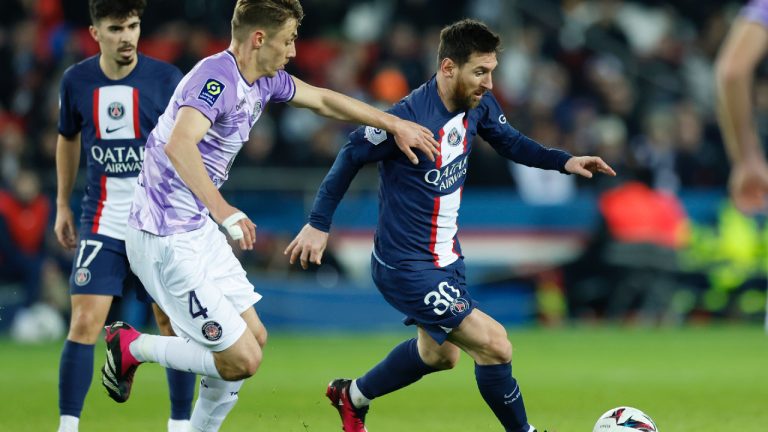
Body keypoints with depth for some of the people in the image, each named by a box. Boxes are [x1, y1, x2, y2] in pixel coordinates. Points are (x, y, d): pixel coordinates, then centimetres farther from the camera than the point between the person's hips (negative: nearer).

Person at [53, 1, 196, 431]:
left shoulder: (166, 78, -7)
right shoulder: (77, 81, 0)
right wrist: (63, 205, 18)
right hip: (102, 224, 1)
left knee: (174, 324, 1)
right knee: (85, 323, -9)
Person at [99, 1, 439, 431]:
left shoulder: (264, 81, 7)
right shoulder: (216, 77, -22)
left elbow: (324, 100, 24)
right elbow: (179, 146, -38)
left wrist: (395, 124, 24)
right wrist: (224, 212, -47)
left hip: (201, 231, 10)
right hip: (167, 241, -10)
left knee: (254, 337, 15)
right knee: (242, 360, -9)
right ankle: (131, 346, 7)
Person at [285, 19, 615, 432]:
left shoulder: (478, 105, -5)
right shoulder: (410, 116, -28)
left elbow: (510, 142, 13)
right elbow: (353, 154, -17)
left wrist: (564, 161, -2)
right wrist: (319, 224, -13)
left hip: (446, 256, 10)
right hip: (408, 268, -10)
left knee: (439, 354, 28)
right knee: (495, 345, -15)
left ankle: (352, 397, 49)